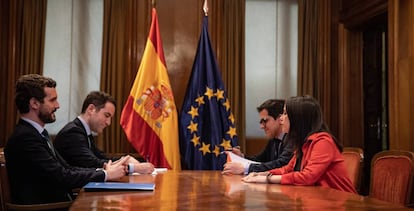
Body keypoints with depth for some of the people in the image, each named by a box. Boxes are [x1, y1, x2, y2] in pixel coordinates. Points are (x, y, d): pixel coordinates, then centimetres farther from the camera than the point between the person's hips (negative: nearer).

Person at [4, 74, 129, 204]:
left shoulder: (35, 133, 13)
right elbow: (62, 177, -20)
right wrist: (106, 174, -12)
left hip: (55, 202, 8)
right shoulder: (25, 137, -16)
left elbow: (66, 169, 7)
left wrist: (103, 170, -5)